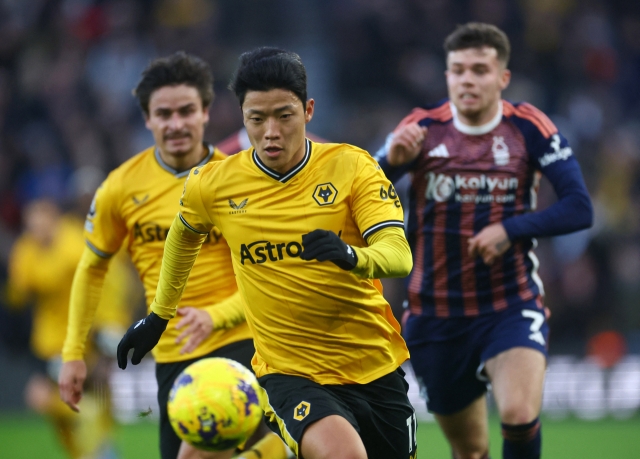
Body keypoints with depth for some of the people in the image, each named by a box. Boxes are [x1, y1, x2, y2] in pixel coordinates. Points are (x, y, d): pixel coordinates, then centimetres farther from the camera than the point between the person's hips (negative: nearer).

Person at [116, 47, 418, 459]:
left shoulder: (351, 165, -7)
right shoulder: (213, 184, -3)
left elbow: (400, 256, -18)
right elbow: (184, 235, 20)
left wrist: (350, 256, -39)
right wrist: (158, 317, 28)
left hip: (375, 366, 2)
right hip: (290, 372, -2)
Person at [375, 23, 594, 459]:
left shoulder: (529, 128, -6)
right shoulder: (422, 129, -4)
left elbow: (579, 208, -10)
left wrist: (510, 230, -23)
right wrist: (392, 161, -33)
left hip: (512, 305, -2)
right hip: (437, 315, 2)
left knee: (520, 415, -26)